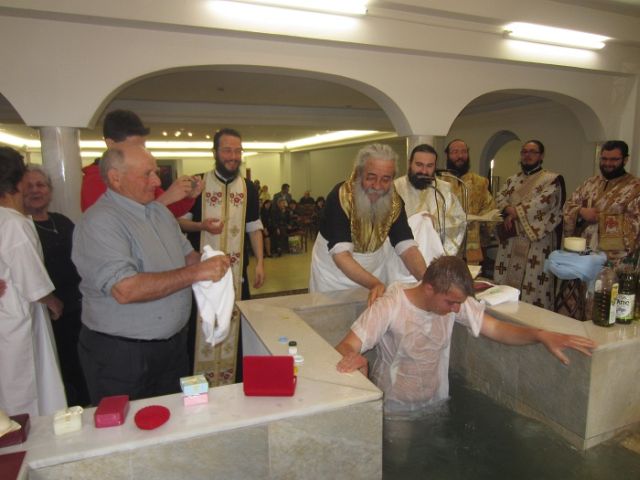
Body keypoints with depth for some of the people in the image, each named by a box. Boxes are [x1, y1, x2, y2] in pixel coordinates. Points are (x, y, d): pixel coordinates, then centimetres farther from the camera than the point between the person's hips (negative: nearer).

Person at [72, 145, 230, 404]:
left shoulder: (160, 211, 6)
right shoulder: (99, 223, -20)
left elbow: (185, 253, 15)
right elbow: (125, 290, -30)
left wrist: (209, 265, -7)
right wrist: (195, 273, -30)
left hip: (174, 342, 7)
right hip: (120, 354, -7)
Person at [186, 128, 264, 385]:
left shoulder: (248, 187, 7)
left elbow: (254, 227, 11)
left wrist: (260, 262, 4)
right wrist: (201, 225, -17)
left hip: (237, 272, 3)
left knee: (236, 326, 9)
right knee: (202, 330, 6)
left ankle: (236, 382, 26)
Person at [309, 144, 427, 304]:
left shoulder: (394, 202, -12)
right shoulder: (339, 198, -26)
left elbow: (407, 248, -19)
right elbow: (340, 255, -33)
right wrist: (373, 283, -46)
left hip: (373, 277, 4)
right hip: (333, 278, -3)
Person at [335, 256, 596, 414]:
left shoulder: (454, 301, -9)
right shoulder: (389, 307, -24)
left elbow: (496, 329, -10)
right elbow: (345, 347, -26)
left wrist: (541, 335, -27)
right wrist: (354, 358, -50)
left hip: (437, 405, 5)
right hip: (393, 412, -4)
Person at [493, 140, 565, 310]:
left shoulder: (552, 179, 1)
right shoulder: (512, 180, 18)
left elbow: (543, 202, -14)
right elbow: (499, 198, 7)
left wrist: (514, 213, -11)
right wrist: (509, 209, -14)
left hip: (536, 243, -5)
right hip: (510, 241, 5)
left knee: (533, 286, -6)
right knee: (506, 284, 7)